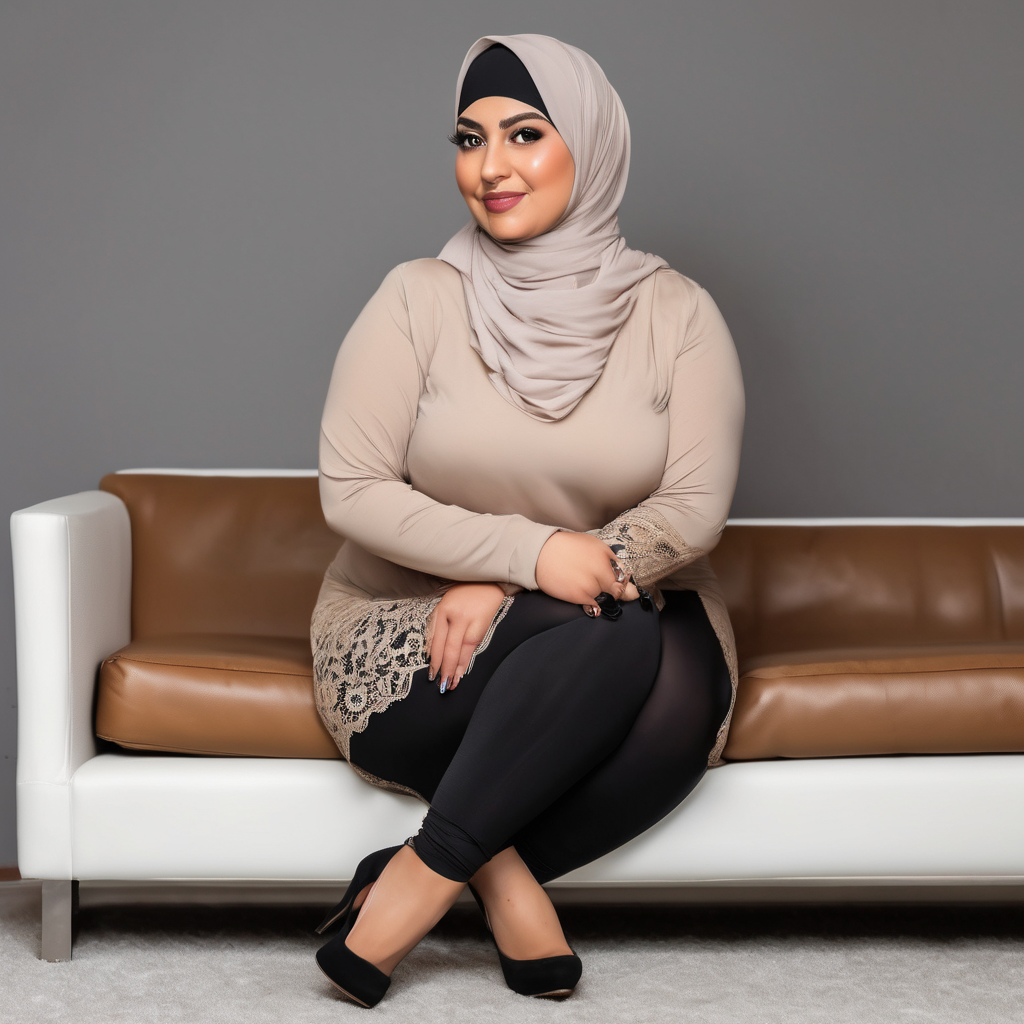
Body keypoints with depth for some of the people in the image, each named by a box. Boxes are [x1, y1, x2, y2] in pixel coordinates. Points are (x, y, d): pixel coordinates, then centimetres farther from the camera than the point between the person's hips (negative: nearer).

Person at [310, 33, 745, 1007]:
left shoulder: (676, 313, -1)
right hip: (412, 635, -2)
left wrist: (498, 592, -19)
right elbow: (351, 491, -9)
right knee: (607, 638, -33)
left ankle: (429, 871, -19)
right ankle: (498, 867, -15)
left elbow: (694, 509, -8)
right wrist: (528, 554, -22)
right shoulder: (418, 298, -4)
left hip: (630, 630, 2)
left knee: (681, 694, -32)